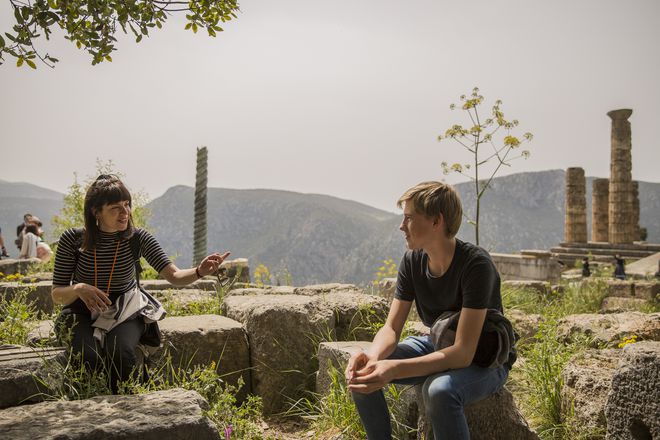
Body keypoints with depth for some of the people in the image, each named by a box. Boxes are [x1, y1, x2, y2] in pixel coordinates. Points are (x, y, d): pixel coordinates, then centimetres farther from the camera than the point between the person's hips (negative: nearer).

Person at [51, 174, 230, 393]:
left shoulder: (137, 238, -11)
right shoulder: (72, 239, -12)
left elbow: (174, 275, -23)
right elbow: (56, 295, -6)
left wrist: (199, 271, -44)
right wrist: (78, 289, -29)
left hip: (125, 311, 0)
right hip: (84, 312, 0)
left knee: (121, 353, -29)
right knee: (89, 357, -29)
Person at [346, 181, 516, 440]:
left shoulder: (475, 264, -29)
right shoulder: (412, 261, -9)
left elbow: (463, 353, -33)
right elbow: (391, 329, -9)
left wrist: (395, 369, -44)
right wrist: (373, 355, -33)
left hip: (485, 360, -6)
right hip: (438, 346, 6)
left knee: (439, 389, -38)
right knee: (360, 371, -12)